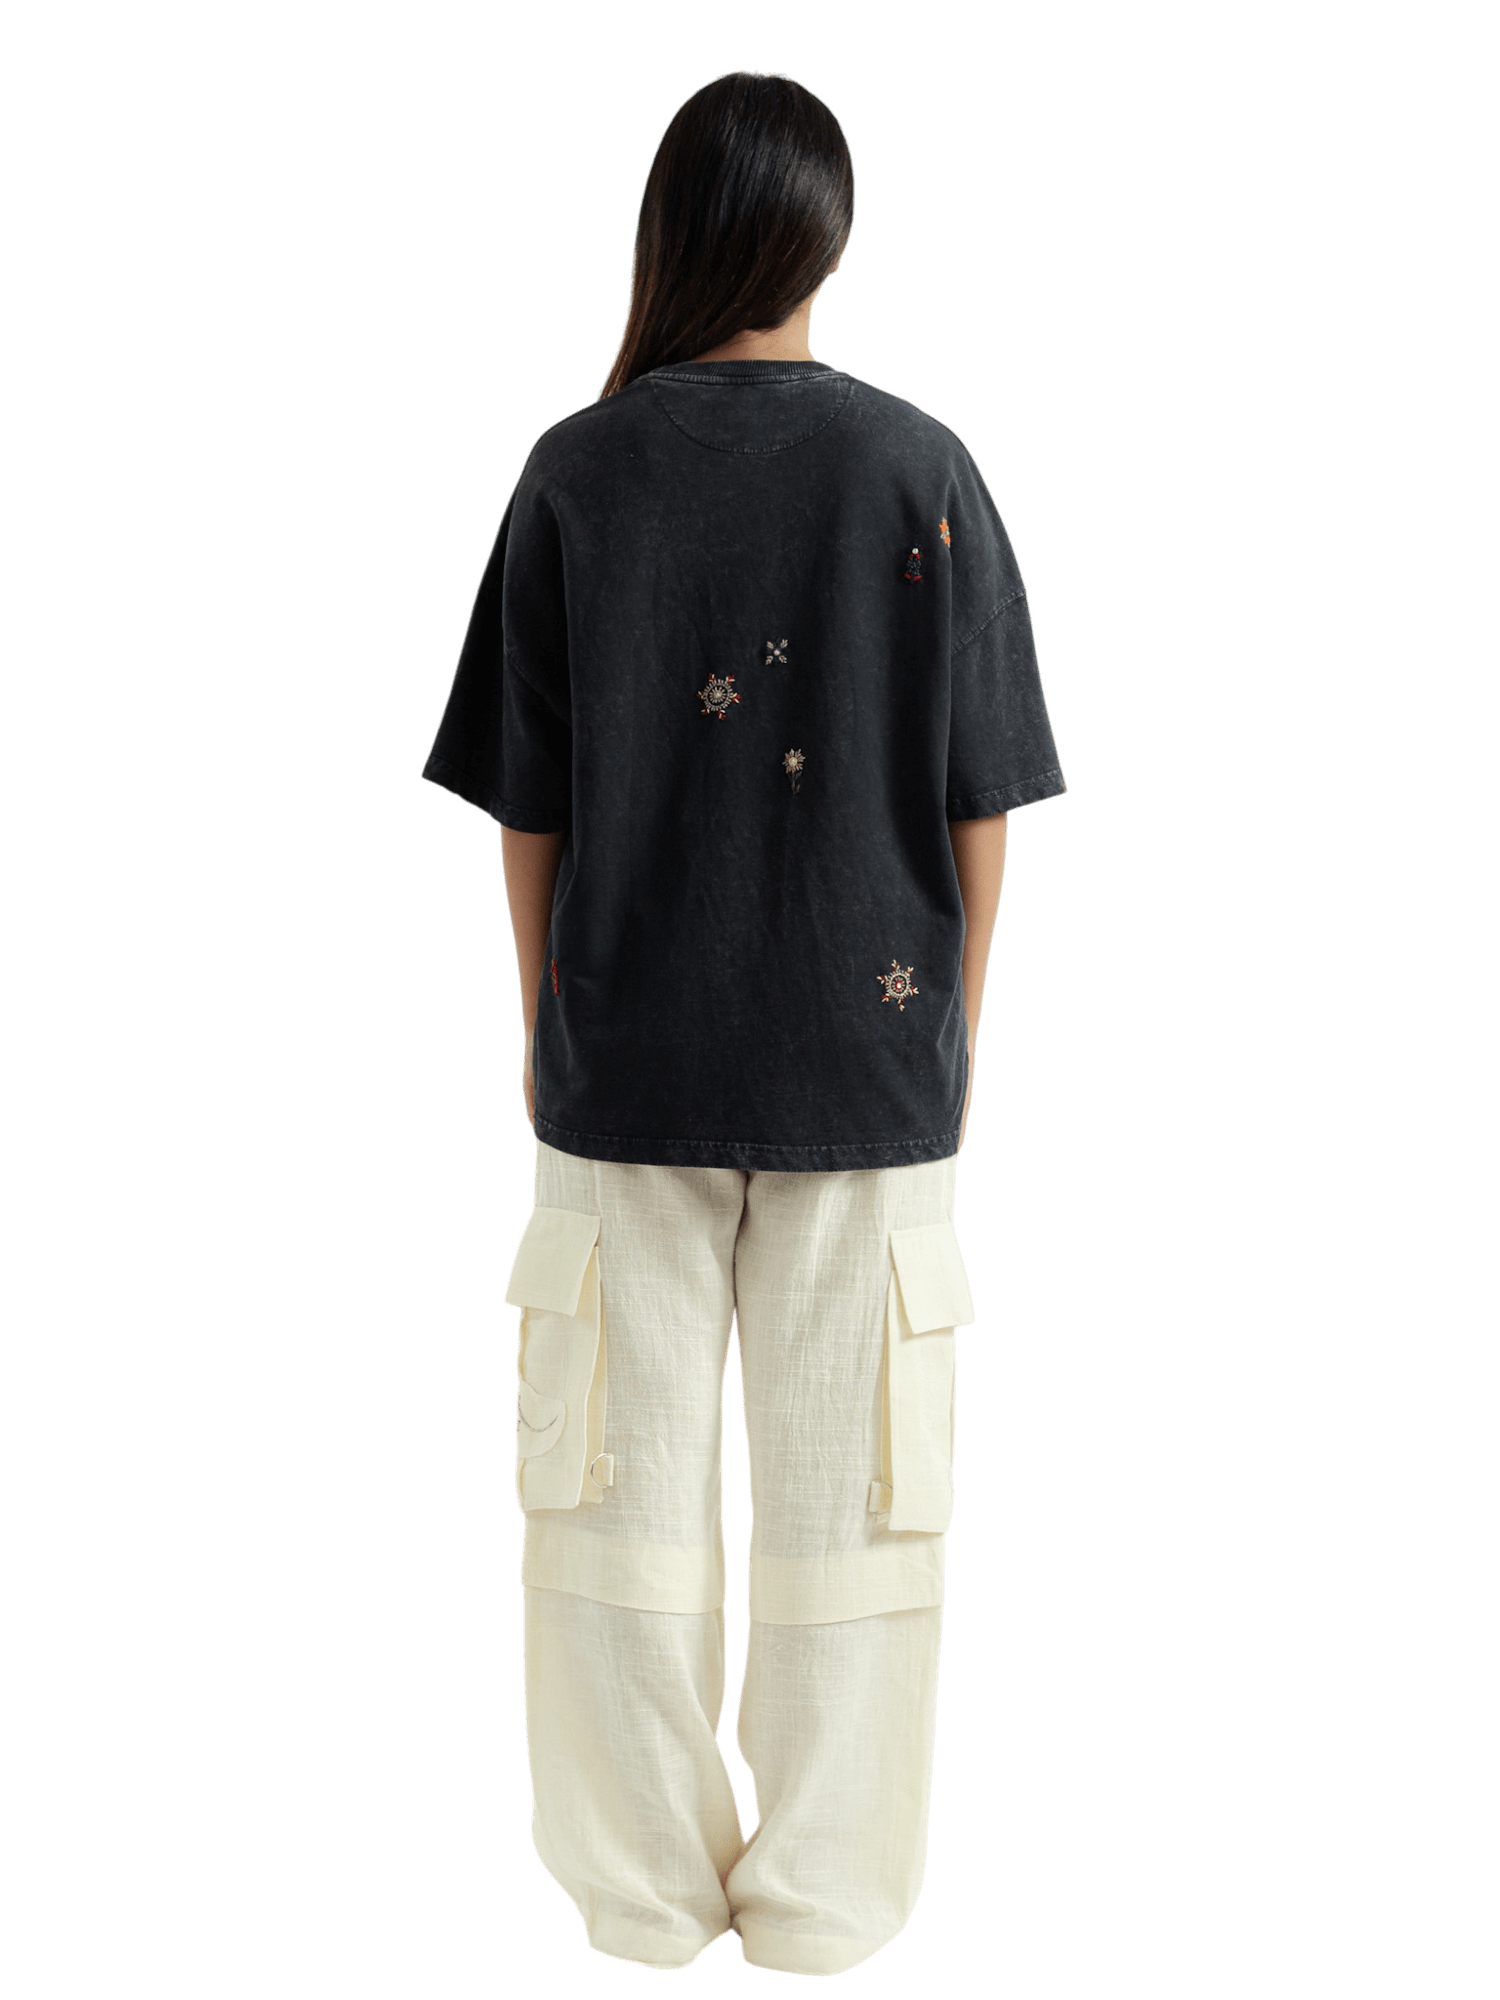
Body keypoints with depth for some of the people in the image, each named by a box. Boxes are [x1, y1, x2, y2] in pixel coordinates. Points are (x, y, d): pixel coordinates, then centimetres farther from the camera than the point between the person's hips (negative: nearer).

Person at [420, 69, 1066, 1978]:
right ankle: (825, 1895, 19)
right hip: (868, 1053, 0)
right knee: (847, 1478, 9)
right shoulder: (922, 470, -5)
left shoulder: (575, 471, -3)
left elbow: (522, 803, 1)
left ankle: (642, 1885, 22)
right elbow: (980, 801, -2)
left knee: (626, 1468, 11)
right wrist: (955, 1020, 11)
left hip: (625, 1053, 1)